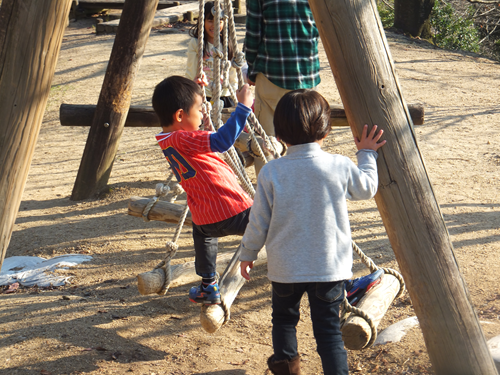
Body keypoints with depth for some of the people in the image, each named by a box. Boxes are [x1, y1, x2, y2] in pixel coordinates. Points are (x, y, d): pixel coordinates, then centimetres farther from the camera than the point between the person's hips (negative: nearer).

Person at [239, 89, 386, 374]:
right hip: (331, 266, 0)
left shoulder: (271, 172, -11)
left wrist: (248, 253, 13)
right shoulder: (341, 167, -10)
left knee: (284, 316, 25)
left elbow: (259, 222, -3)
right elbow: (367, 188, 11)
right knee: (329, 328, 7)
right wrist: (367, 153, 25)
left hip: (285, 268, 1)